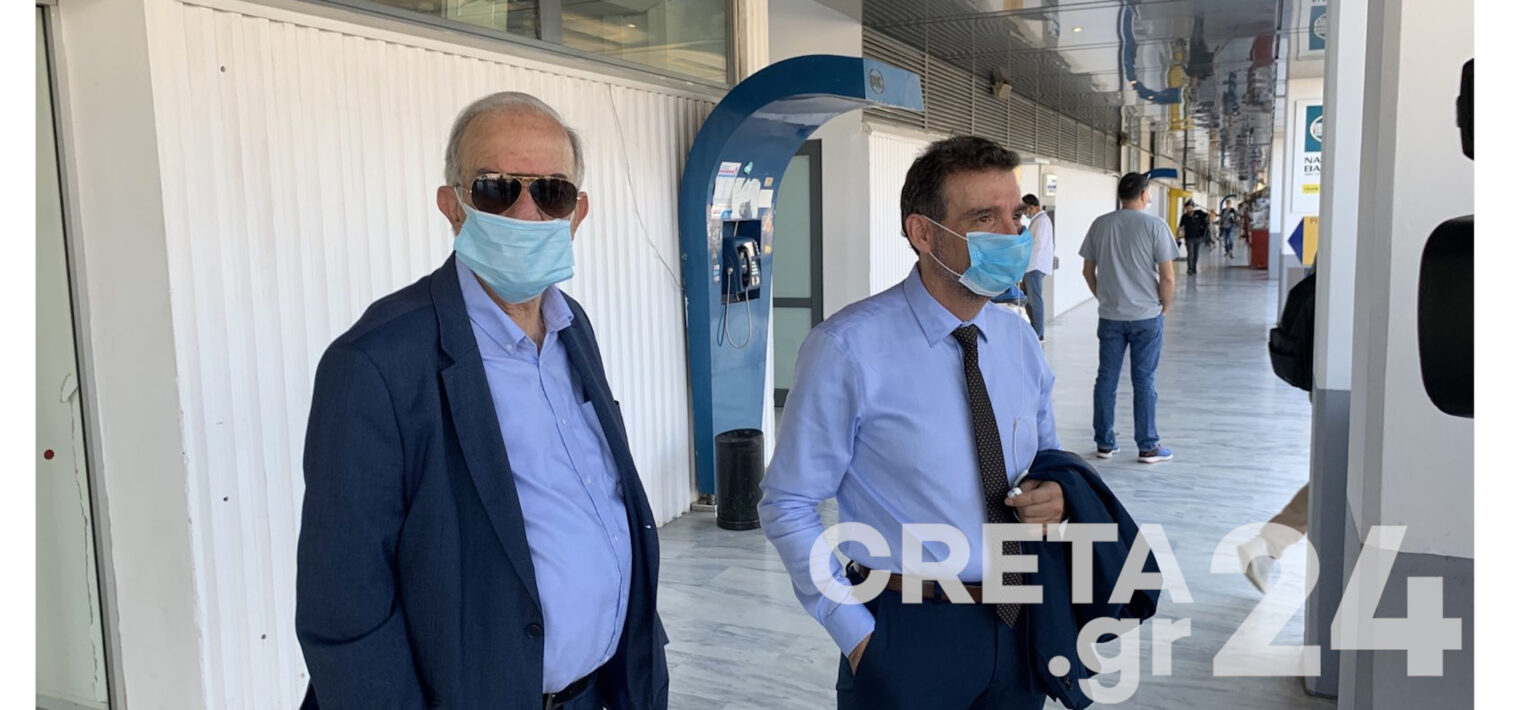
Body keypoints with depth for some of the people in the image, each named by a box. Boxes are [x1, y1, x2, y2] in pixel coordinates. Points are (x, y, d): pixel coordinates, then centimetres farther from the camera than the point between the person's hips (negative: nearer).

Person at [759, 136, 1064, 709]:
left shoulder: (1019, 340, 1)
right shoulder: (848, 349, -17)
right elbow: (787, 507, -11)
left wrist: (1054, 494, -8)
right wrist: (855, 633, -14)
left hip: (1017, 623, 6)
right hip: (909, 633, -5)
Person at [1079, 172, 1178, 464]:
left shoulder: (1100, 224, 2)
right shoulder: (1155, 226, -10)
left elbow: (1088, 270, 7)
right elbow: (1167, 277, -11)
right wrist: (1165, 306, 4)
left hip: (1110, 316, 3)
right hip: (1147, 315, -3)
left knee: (1106, 380, 9)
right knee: (1144, 382, 4)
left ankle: (1104, 443, 16)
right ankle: (1147, 447, 11)